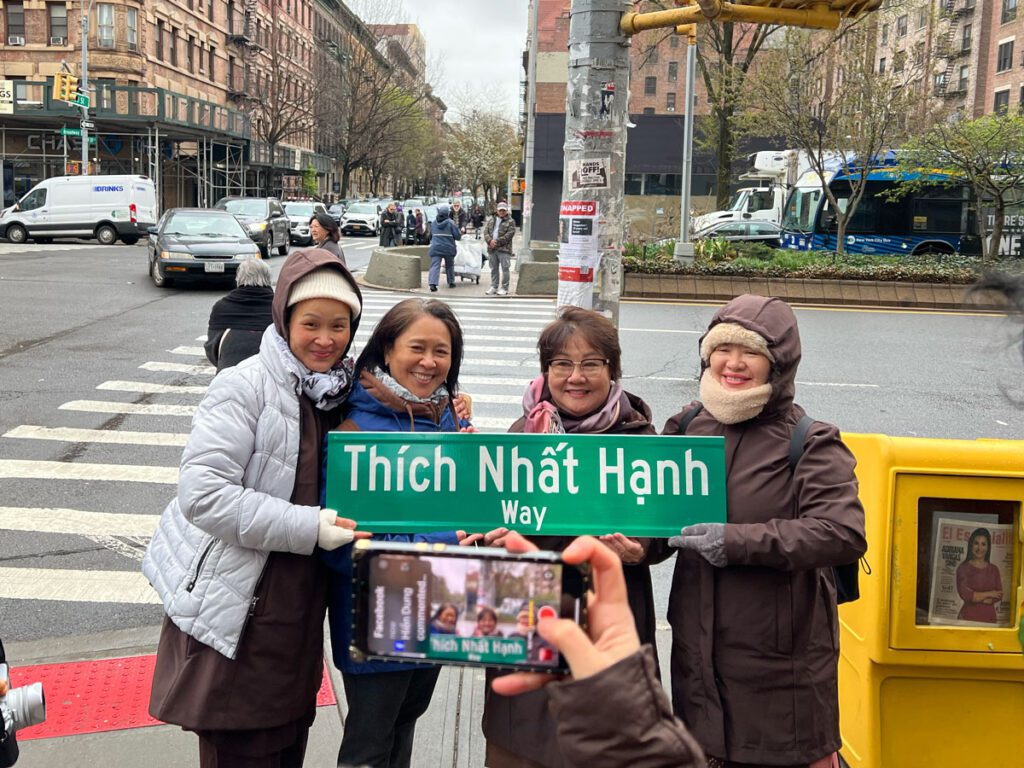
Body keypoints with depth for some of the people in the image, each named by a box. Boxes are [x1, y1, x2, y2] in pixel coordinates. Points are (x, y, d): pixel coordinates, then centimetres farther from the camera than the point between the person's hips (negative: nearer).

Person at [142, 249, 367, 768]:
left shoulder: (343, 391, 5)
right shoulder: (246, 386, -16)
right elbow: (202, 493, -24)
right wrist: (307, 527, -25)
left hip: (301, 606, 7)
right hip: (236, 613, -6)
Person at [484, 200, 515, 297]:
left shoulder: (510, 221, -1)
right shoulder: (491, 220, 14)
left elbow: (509, 234, -12)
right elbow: (486, 231, 8)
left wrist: (497, 241, -16)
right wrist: (490, 240, -12)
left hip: (504, 249, -5)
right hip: (492, 248, 5)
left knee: (504, 268, -4)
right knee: (494, 268, 12)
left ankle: (504, 288, 2)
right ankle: (494, 287, 21)